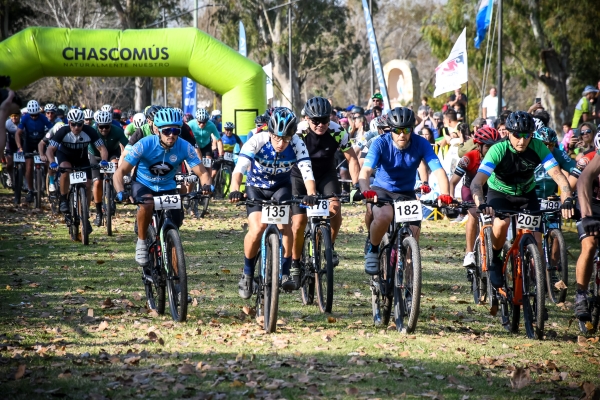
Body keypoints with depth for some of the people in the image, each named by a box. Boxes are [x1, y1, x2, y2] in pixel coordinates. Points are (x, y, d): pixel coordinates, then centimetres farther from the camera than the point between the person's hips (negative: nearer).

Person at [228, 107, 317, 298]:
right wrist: (235, 190, -56)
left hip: (281, 188, 1)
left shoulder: (296, 144, -24)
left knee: (284, 223, -26)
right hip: (256, 188, -1)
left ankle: (285, 273, -14)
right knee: (257, 228, -21)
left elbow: (307, 171, -33)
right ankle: (247, 273, 2)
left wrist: (311, 194, -52)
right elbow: (239, 168, -38)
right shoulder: (257, 141, -28)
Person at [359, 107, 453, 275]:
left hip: (406, 193, 2)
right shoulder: (381, 143, -20)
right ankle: (372, 249, -6)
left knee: (413, 234, -17)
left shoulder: (420, 144, -16)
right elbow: (365, 171, -31)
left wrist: (445, 194, -43)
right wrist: (366, 191, -52)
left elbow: (438, 170, -25)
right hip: (381, 190, -2)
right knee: (384, 215, -35)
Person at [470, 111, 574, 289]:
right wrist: (481, 204, -57)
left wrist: (567, 200, -45)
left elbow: (557, 175, -29)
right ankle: (495, 261, -8)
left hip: (526, 194, 2)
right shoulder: (498, 150, -29)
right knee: (501, 223, -33)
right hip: (500, 193, -2)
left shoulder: (538, 147, -23)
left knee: (536, 244, -12)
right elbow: (477, 182, -37)